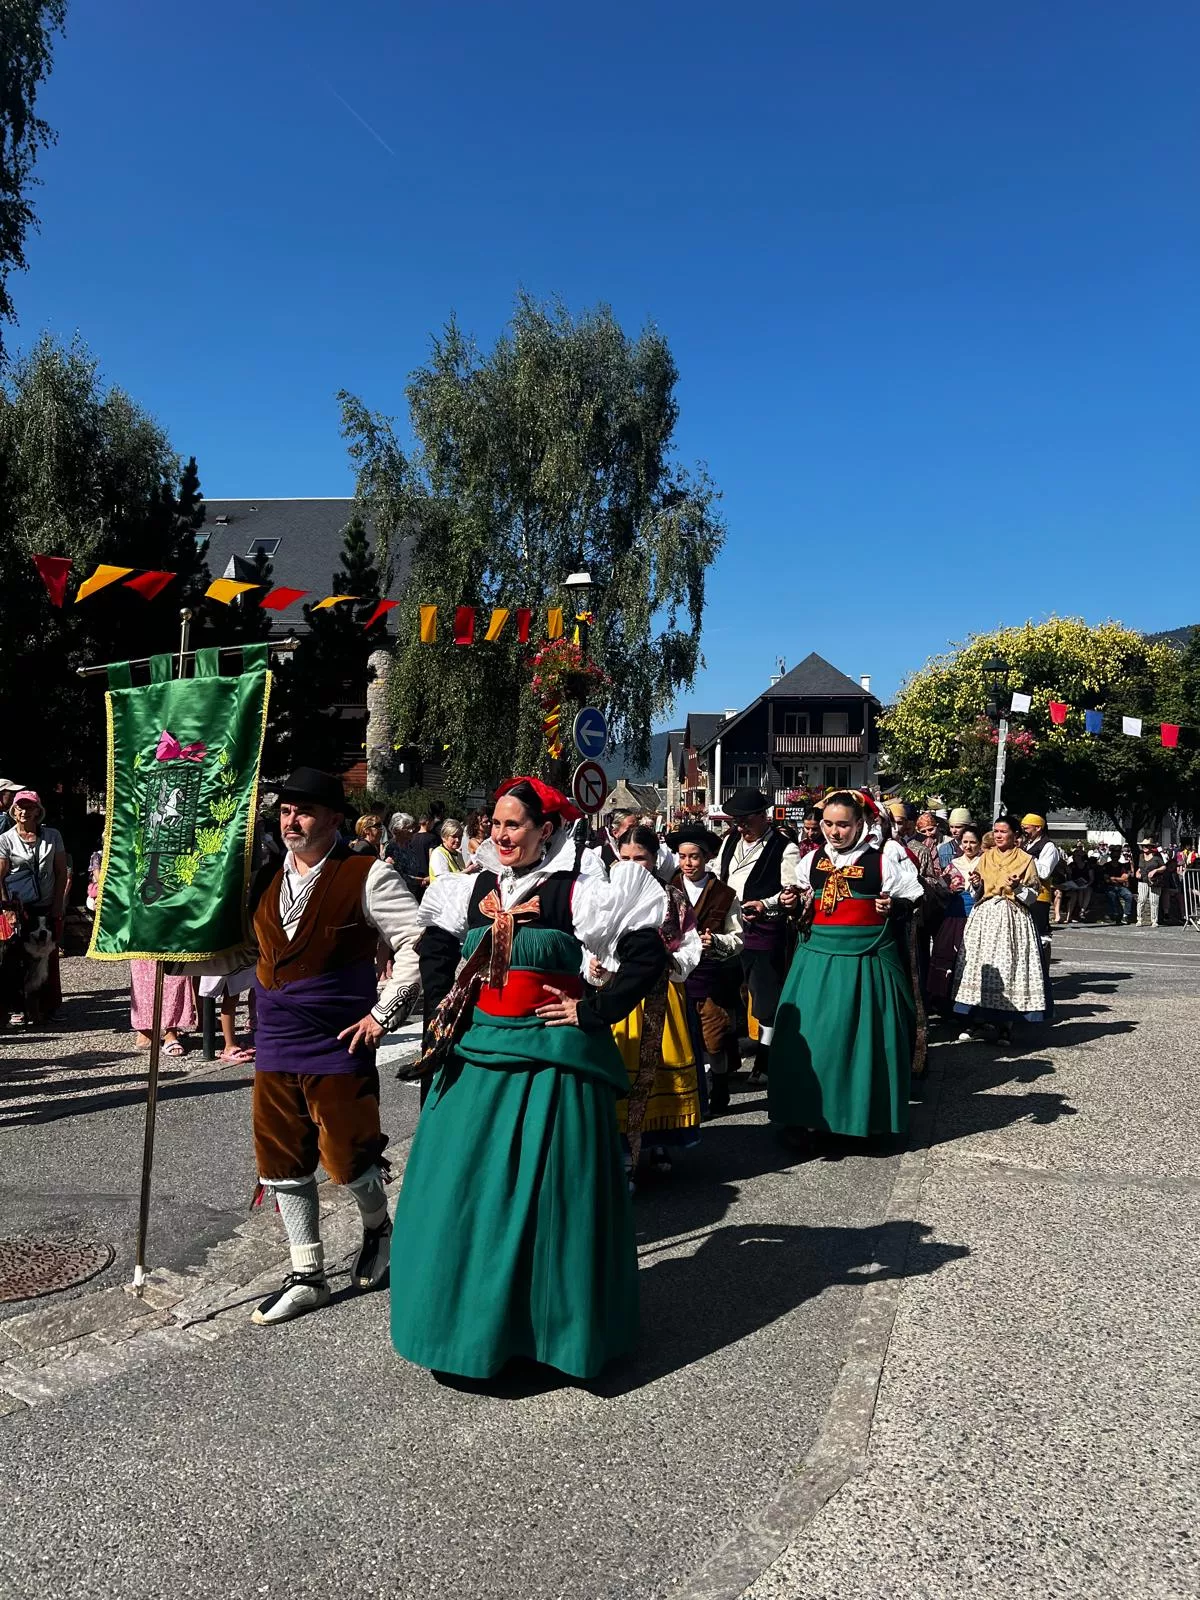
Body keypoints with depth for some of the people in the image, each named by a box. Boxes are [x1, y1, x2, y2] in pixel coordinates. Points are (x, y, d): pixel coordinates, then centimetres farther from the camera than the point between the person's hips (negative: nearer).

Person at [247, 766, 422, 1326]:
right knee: (282, 1161, 11)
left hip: (338, 1046, -6)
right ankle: (307, 1276, 27)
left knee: (346, 1154, 2)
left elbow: (419, 944, -15)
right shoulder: (266, 877, 7)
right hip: (274, 1044, 6)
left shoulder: (368, 877, -12)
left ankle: (378, 1229, 35)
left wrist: (383, 1012, -15)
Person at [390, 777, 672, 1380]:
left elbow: (649, 956, -12)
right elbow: (434, 947, 24)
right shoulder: (472, 889, 6)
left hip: (552, 1057, -5)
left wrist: (593, 1011, -13)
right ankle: (469, 1315, 31)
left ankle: (555, 1321, 23)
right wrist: (448, 1002, 12)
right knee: (463, 1187, 11)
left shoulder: (578, 891, -10)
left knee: (548, 1192, 3)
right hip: (477, 1053, 5)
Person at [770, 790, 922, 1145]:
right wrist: (794, 902, 0)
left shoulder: (887, 855, -5)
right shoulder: (813, 859, 9)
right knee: (809, 1036, 3)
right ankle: (800, 1115, 14)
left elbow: (916, 901, -2)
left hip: (868, 960, -3)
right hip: (818, 957, 4)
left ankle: (864, 1118, 19)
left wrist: (893, 905, -21)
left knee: (863, 1039, 3)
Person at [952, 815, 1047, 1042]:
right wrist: (976, 885, -4)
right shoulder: (985, 858, 14)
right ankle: (982, 1020, 9)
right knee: (982, 966, 0)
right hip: (985, 917, 4)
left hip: (1013, 920, -4)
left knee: (1007, 966, -7)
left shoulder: (1025, 860, 3)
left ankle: (1005, 1024, 0)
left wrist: (1018, 888, -16)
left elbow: (1033, 896, 1)